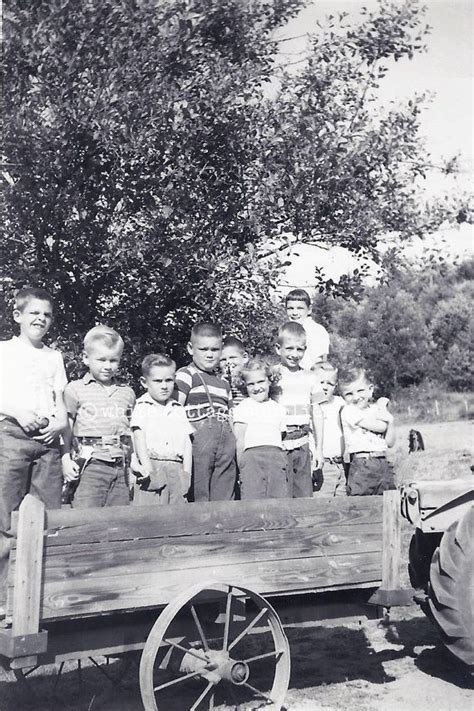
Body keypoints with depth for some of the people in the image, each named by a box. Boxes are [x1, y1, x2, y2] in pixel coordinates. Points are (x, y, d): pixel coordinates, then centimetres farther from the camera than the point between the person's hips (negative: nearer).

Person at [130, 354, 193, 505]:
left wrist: (187, 471, 4)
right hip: (151, 466, -4)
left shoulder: (178, 409, 16)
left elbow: (187, 441, 13)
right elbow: (139, 436, -5)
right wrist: (147, 466, -16)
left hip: (176, 467, 4)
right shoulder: (142, 406, 4)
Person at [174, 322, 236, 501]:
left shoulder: (224, 383, 22)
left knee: (223, 496, 7)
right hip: (198, 435, -6)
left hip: (226, 437, 6)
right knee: (198, 494, -4)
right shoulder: (185, 375, 1)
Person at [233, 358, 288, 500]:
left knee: (279, 497, -3)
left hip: (277, 455, 4)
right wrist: (240, 465, -3)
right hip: (252, 455, -3)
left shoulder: (278, 409, 20)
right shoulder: (243, 407, 8)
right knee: (252, 498, -11)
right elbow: (239, 440, 3)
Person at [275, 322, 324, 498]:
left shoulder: (309, 378, 8)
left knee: (305, 494, 9)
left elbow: (317, 414, 12)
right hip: (279, 444, -4)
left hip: (302, 445, 4)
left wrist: (319, 448, 11)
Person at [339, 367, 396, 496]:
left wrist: (390, 420, -2)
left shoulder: (376, 409, 14)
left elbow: (390, 442, 12)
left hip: (383, 463, 6)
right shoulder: (348, 410, -6)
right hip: (362, 464, -6)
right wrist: (383, 413, 6)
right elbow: (380, 427, -12)